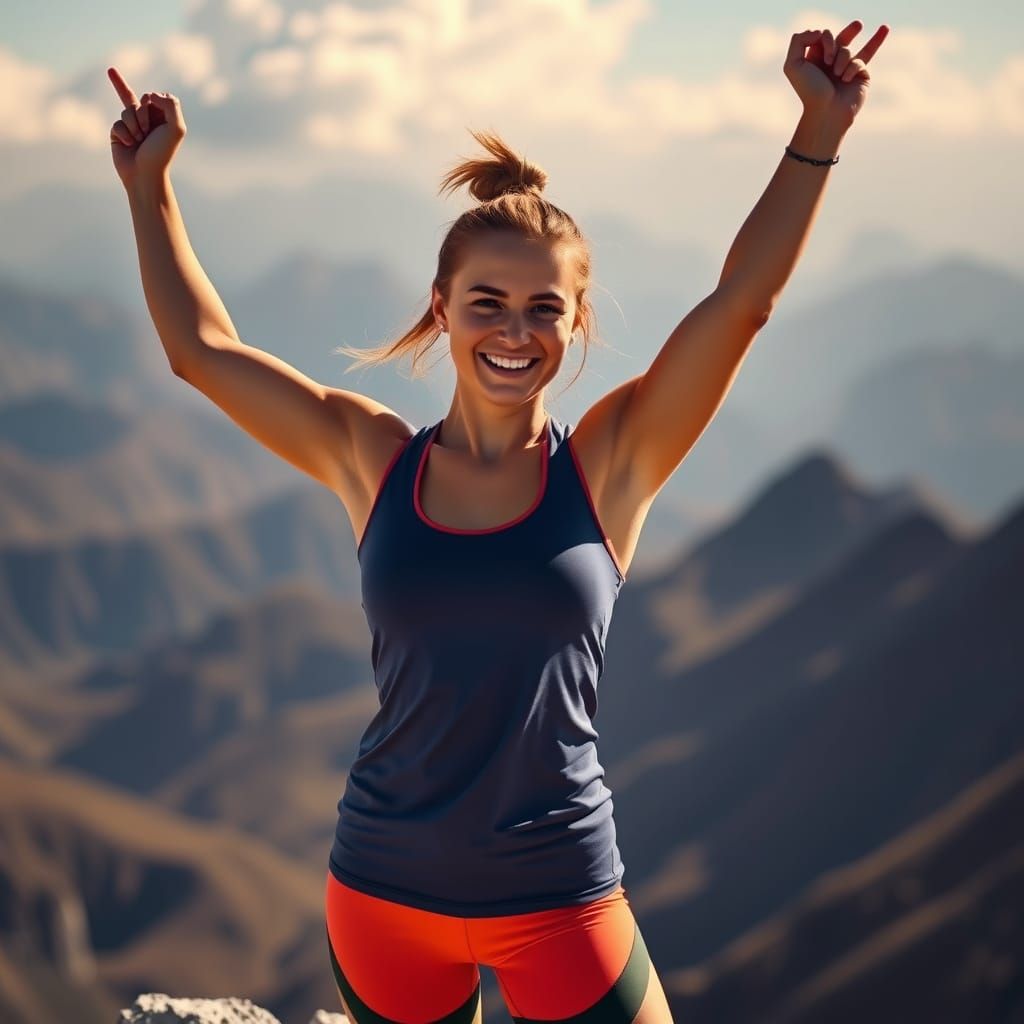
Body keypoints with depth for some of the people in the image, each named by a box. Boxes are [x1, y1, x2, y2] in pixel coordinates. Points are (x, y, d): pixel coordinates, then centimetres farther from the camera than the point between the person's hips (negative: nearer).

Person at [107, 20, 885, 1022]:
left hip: (560, 899, -1)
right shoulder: (372, 460, -1)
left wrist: (819, 131, -16)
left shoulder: (609, 463, -4)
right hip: (386, 892, 2)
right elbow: (202, 349, 6)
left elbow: (741, 302, -11)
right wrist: (149, 187, 9)